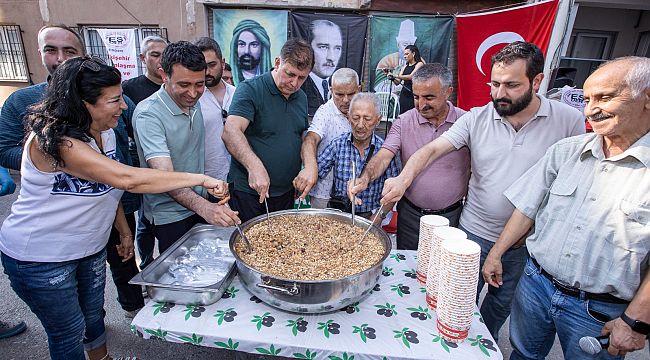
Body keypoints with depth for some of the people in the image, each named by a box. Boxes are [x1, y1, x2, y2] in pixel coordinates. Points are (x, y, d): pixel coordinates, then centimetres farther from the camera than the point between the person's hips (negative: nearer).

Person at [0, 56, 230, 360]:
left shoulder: (106, 133, -2)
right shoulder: (53, 141, -30)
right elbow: (126, 179, -41)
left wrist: (124, 231, 9)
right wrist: (201, 179, -40)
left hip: (90, 248, 7)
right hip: (40, 258, -7)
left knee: (93, 315, 24)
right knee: (69, 333, 11)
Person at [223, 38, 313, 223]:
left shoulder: (301, 98, 8)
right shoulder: (250, 90, -13)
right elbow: (231, 132, -26)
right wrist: (255, 166, -41)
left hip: (286, 192, 6)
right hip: (248, 191, -6)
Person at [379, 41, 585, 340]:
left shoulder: (569, 121, -10)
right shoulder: (476, 118, -9)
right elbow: (431, 149, -16)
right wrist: (404, 178, -35)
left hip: (527, 242, 1)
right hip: (474, 234, 0)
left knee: (501, 304, 24)